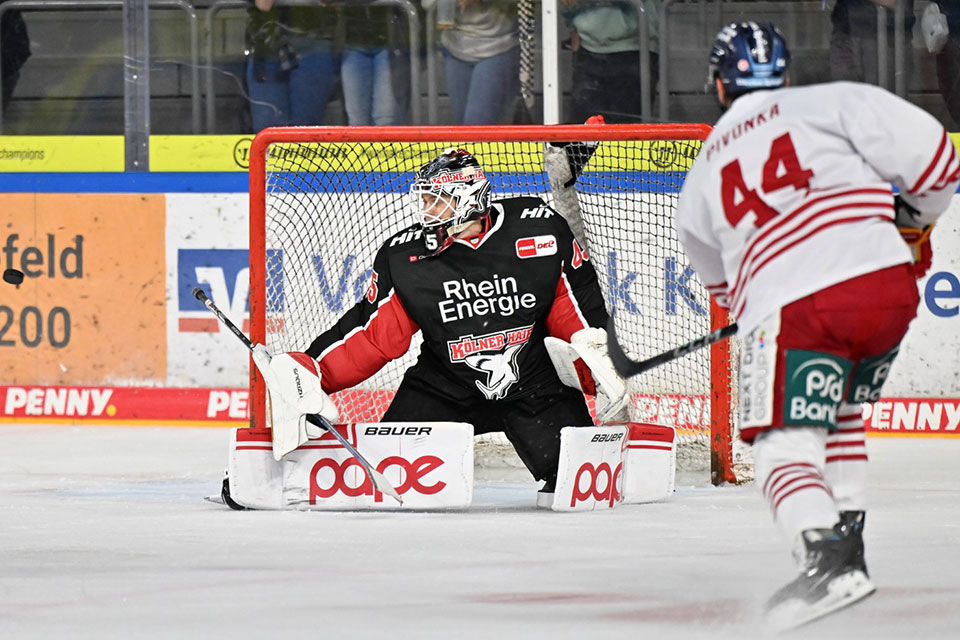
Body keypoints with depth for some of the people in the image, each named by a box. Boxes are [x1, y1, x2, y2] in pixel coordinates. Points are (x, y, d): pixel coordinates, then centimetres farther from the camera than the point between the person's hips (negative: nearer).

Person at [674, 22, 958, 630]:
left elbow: (722, 281, 39)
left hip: (787, 307, -2)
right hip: (887, 280, 2)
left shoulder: (702, 179, 25)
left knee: (786, 445, -2)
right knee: (839, 414, 27)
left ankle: (828, 558, -27)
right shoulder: (828, 103, 14)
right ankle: (849, 547, 24)